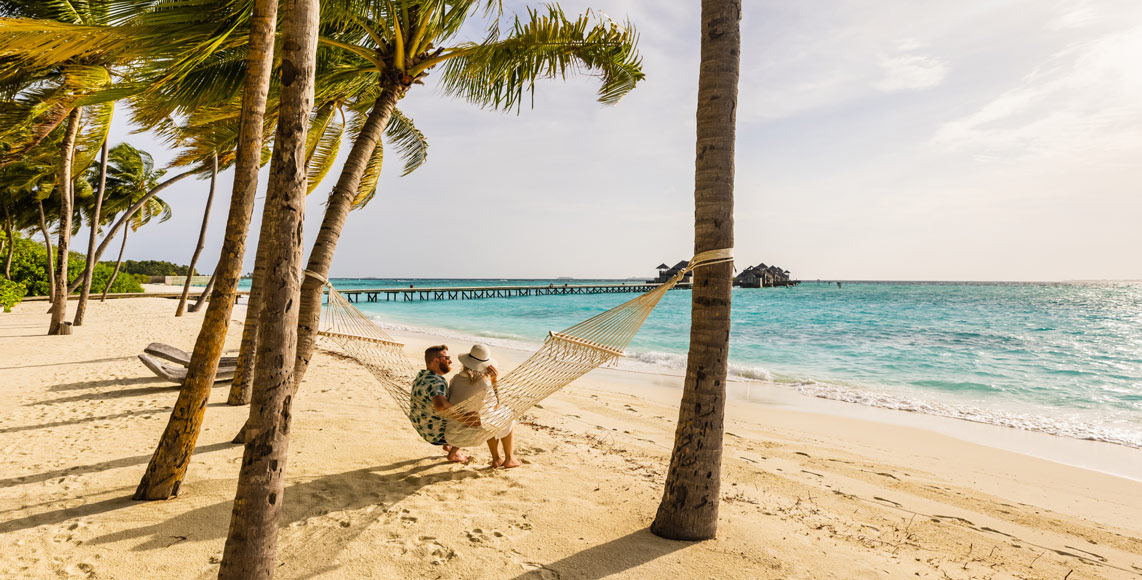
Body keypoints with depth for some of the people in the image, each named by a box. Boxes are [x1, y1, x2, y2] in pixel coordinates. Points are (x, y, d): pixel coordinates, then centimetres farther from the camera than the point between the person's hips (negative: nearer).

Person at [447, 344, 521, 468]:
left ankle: (497, 458, 36)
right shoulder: (485, 384, -13)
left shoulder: (456, 379, 1)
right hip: (469, 435, -5)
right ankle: (509, 458, 28)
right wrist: (495, 382, 1)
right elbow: (495, 407, 2)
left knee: (490, 420, 31)